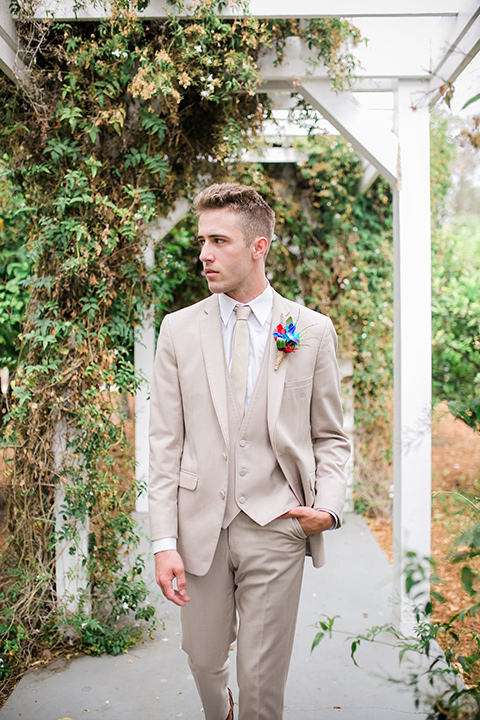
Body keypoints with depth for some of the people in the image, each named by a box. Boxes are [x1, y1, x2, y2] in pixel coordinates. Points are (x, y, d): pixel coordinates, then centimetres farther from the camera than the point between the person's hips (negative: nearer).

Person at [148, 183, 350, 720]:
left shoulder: (312, 331, -1)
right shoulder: (179, 330, 1)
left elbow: (329, 435, 7)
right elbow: (165, 441, 0)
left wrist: (328, 505, -10)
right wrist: (164, 541, -6)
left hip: (277, 527, -1)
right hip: (200, 525, 2)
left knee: (262, 677, 5)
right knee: (204, 657, 17)